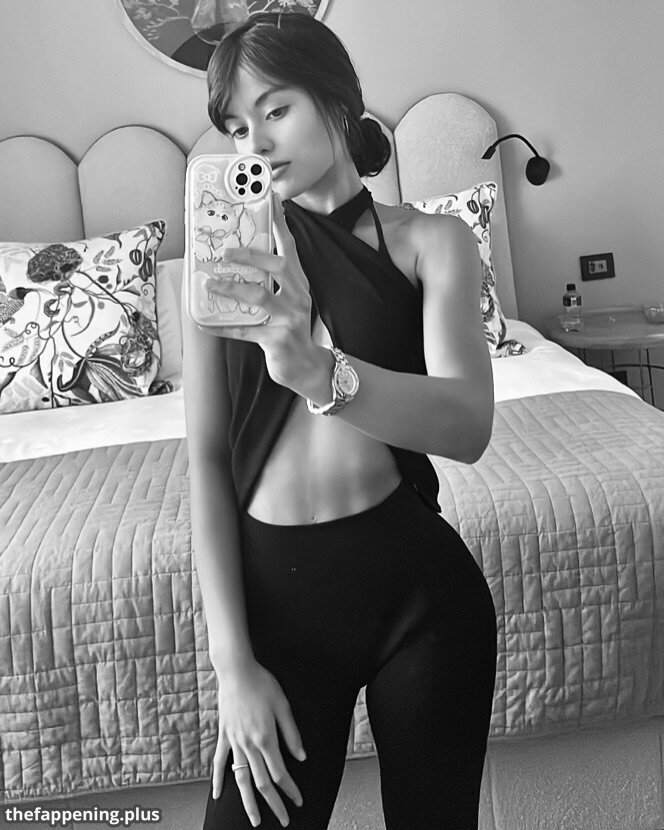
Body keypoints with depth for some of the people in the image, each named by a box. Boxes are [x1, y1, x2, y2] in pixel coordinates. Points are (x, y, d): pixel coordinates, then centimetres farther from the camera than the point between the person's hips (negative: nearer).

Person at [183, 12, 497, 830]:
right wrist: (233, 661, -8)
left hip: (419, 584, 0)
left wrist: (320, 372, -37)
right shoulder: (225, 260, 1)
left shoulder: (429, 241, -2)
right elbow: (207, 463, -3)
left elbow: (469, 426, -18)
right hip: (276, 588, 1)